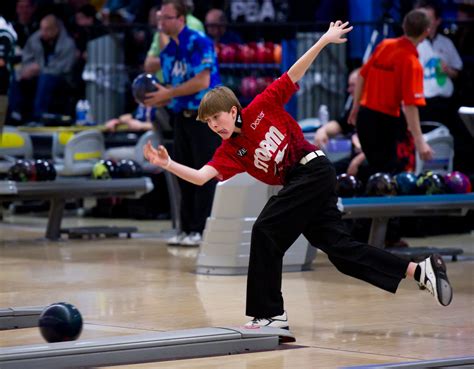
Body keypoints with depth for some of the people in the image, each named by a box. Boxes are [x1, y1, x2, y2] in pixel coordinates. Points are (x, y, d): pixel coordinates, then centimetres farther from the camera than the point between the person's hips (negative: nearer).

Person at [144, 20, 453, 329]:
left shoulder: (261, 109, -4)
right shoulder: (229, 153, 7)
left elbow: (293, 75, -2)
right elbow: (201, 176, -8)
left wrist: (324, 41, -5)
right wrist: (168, 164, -22)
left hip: (314, 170, -7)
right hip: (296, 184, 7)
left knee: (266, 231, -14)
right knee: (341, 249, 2)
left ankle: (271, 313, -8)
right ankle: (421, 271, 6)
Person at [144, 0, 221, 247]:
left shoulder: (199, 43, -12)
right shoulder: (167, 51, 10)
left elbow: (202, 81, -21)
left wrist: (168, 93, -18)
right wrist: (157, 99, -5)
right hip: (182, 116, 7)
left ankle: (202, 231, -4)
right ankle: (187, 229, 13)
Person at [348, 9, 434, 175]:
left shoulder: (384, 45, 1)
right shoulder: (412, 63, -18)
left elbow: (362, 76, 9)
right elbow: (410, 105, -24)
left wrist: (356, 107, 23)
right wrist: (419, 141, -25)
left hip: (364, 114, 7)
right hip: (384, 120, -7)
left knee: (378, 168, 19)